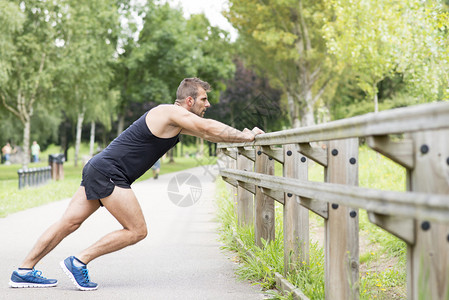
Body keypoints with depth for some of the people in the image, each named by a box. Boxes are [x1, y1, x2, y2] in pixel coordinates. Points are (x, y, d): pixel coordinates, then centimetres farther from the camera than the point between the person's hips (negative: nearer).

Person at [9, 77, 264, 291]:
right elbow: (211, 129, -18)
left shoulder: (177, 120, 17)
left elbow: (206, 132, 25)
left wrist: (244, 135, 17)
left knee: (69, 224, 10)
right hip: (108, 173, -10)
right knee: (137, 231, -6)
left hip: (99, 170, 10)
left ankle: (24, 272, 14)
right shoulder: (173, 113, -12)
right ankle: (79, 262, -4)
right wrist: (246, 137, -8)